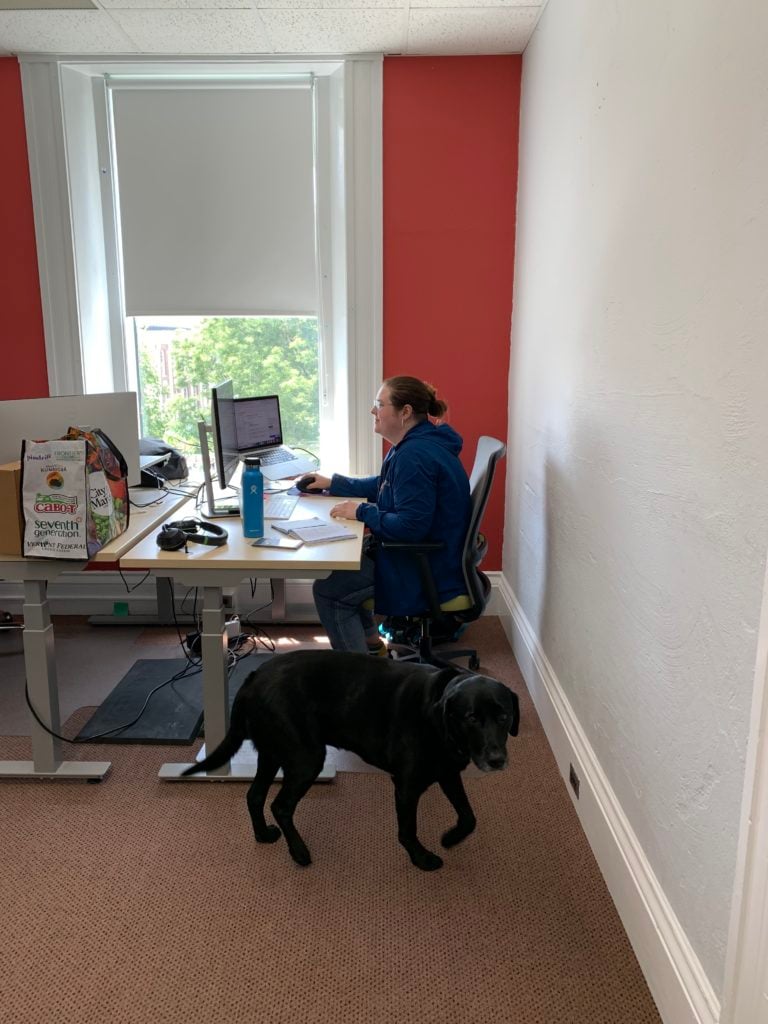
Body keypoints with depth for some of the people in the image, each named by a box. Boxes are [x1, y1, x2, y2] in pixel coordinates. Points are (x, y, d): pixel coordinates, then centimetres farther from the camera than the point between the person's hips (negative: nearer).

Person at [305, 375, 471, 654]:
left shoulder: (415, 455, -27)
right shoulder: (414, 444, 8)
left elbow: (410, 526, -31)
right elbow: (383, 485, 21)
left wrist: (361, 512, -19)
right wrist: (332, 483, 15)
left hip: (428, 572, -11)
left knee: (327, 588, -3)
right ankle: (370, 644, 29)